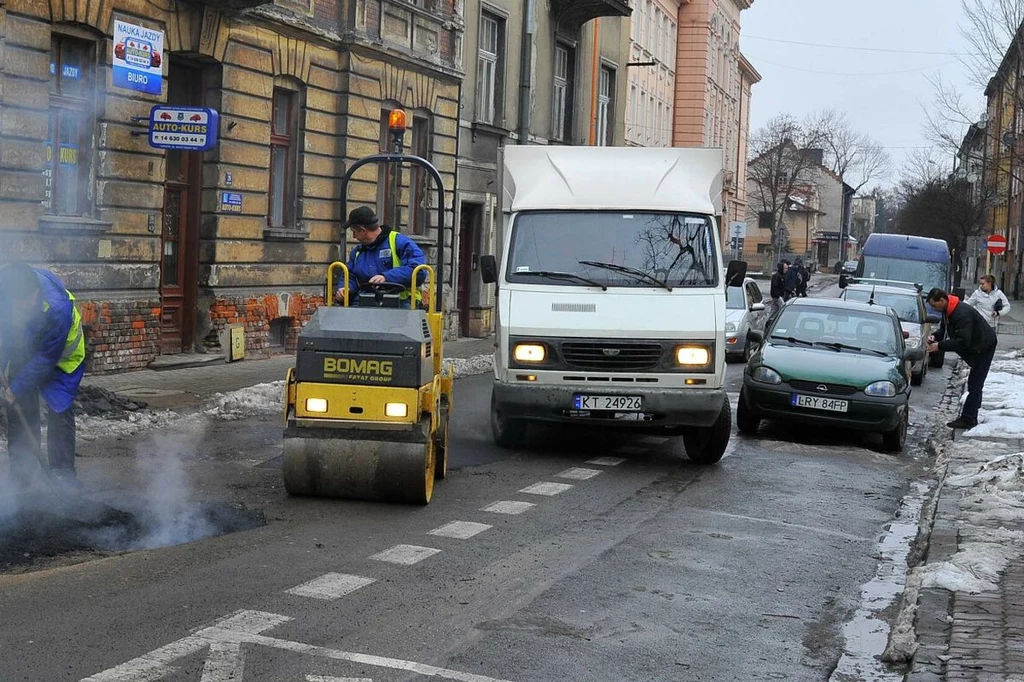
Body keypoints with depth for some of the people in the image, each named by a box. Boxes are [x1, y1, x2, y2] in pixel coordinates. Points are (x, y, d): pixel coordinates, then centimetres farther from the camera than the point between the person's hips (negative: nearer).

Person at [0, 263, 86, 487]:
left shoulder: (58, 309, -43)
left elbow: (46, 359, -30)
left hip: (60, 356, -4)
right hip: (21, 352, 4)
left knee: (60, 410, -8)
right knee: (20, 411, 4)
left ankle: (63, 474, 0)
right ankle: (20, 474, 12)